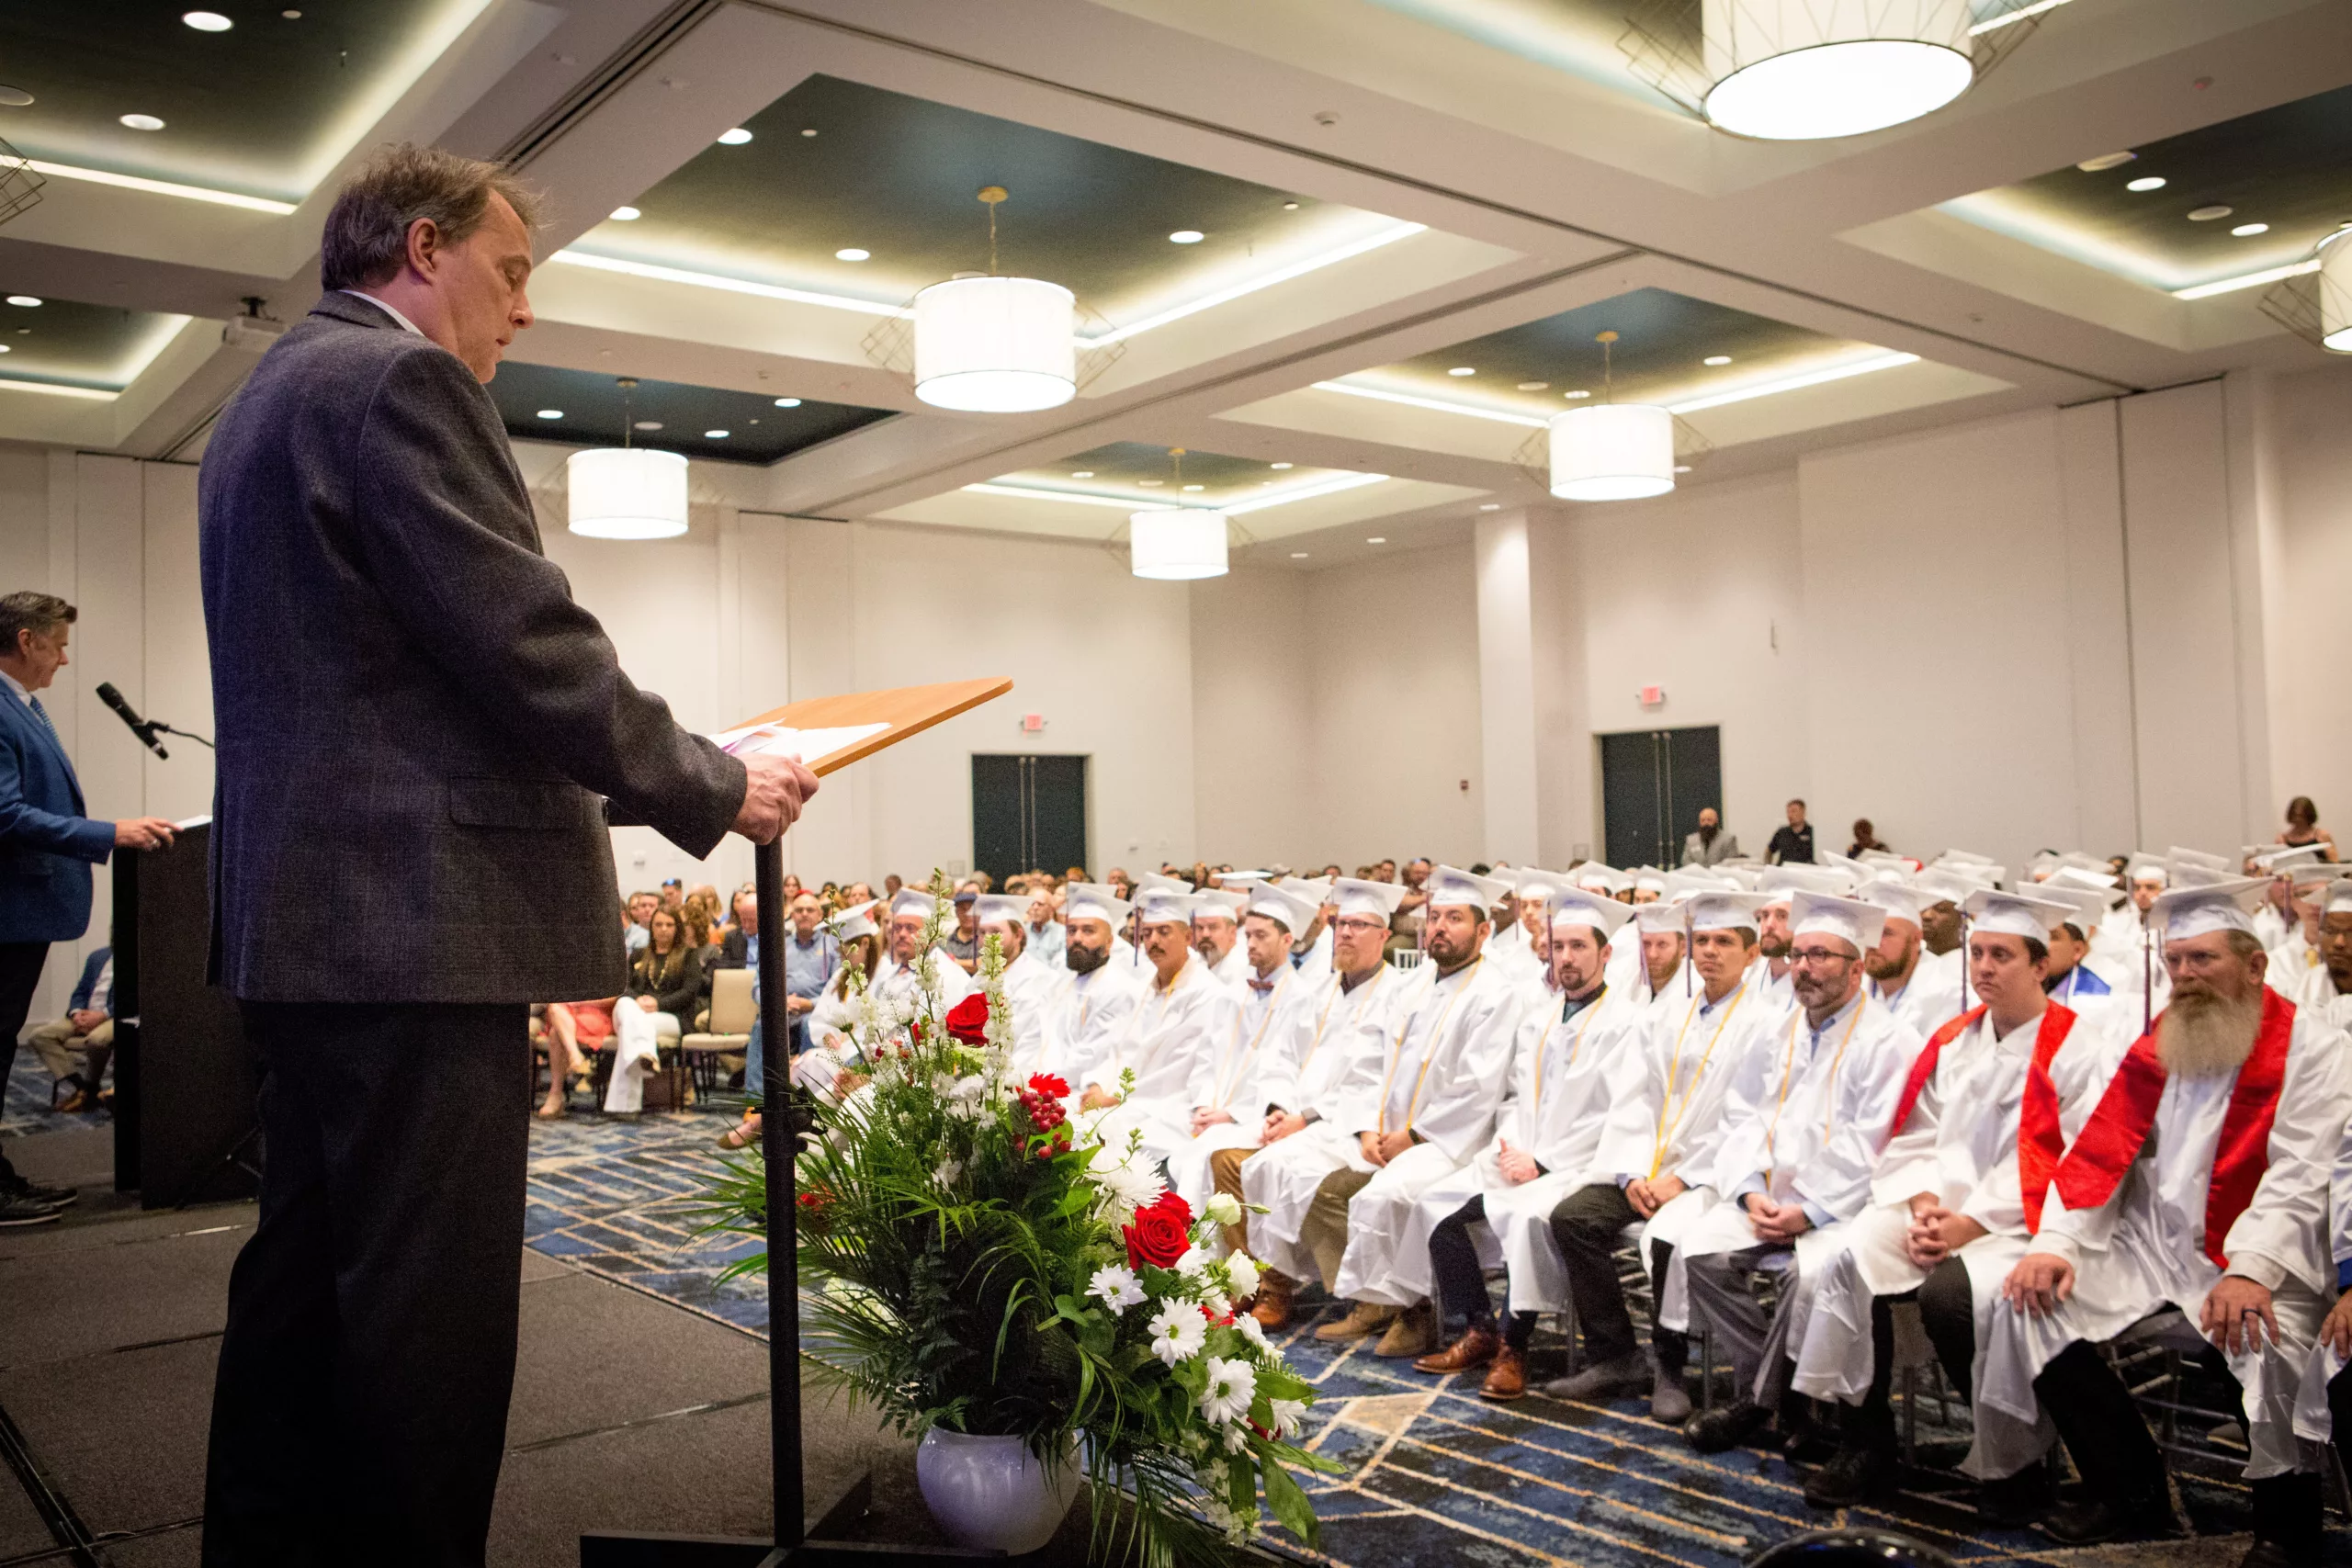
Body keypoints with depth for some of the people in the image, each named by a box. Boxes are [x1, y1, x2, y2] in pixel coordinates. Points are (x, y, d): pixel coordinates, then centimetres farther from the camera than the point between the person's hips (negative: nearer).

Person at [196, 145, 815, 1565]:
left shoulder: (265, 400, 21)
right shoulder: (399, 383, -11)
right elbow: (532, 647, -18)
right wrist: (713, 790, -7)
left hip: (299, 918, 11)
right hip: (421, 923, -11)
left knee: (308, 1281, 17)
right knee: (430, 1308, -2)